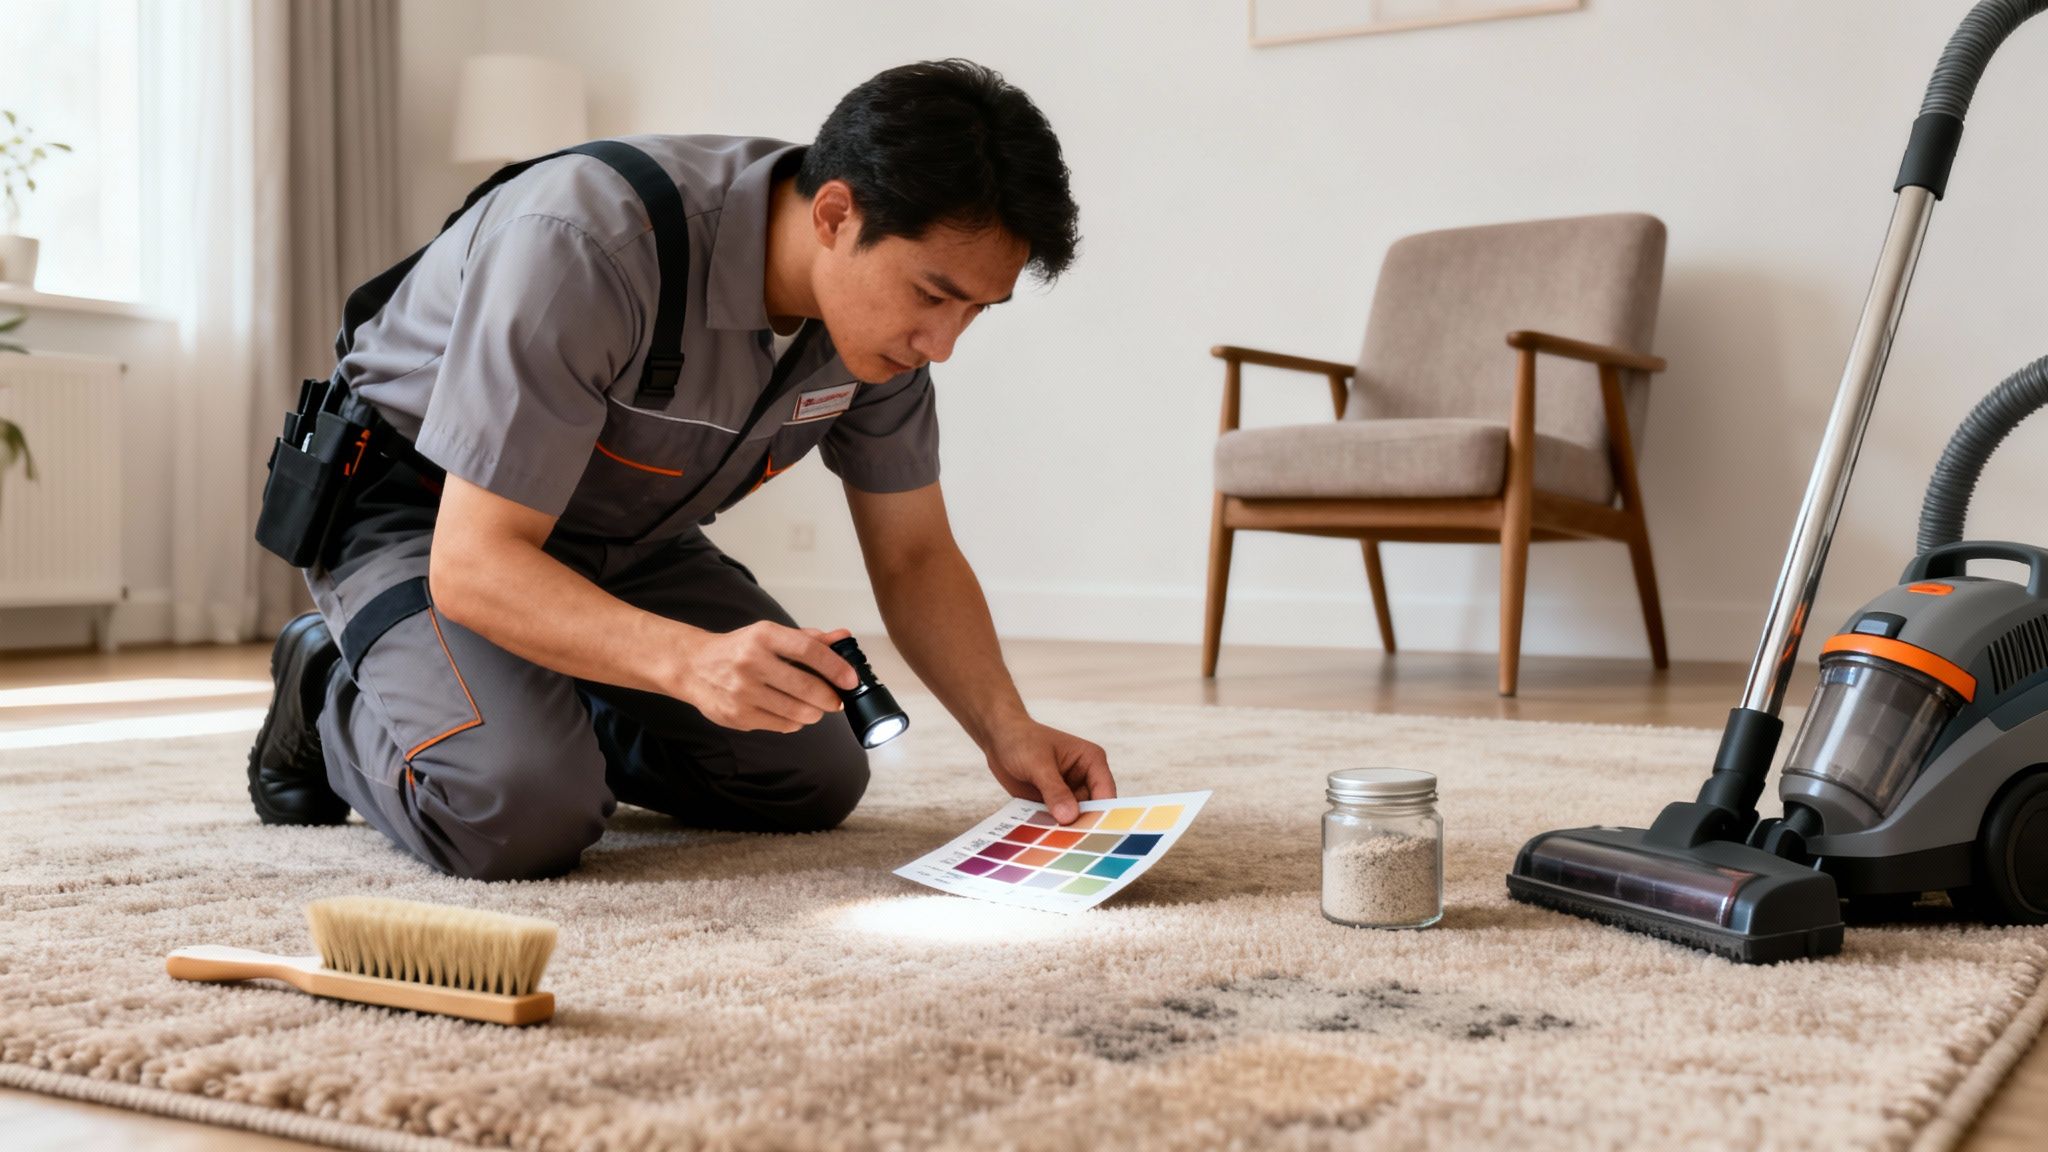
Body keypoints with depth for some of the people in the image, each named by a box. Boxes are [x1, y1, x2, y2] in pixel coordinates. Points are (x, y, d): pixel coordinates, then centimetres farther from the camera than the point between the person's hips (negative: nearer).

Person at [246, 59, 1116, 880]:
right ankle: (331, 693, 3)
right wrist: (690, 660, -52)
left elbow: (914, 557, -4)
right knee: (520, 812, -30)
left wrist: (1007, 732, -20)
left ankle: (553, 708, 21)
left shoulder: (878, 304, -14)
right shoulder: (585, 246, -36)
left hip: (619, 537, 7)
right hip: (420, 506, -6)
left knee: (816, 781, -1)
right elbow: (472, 563, -36)